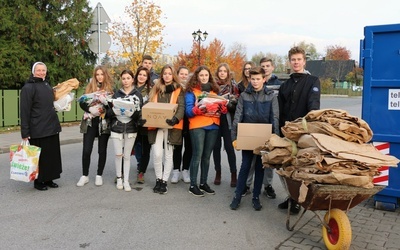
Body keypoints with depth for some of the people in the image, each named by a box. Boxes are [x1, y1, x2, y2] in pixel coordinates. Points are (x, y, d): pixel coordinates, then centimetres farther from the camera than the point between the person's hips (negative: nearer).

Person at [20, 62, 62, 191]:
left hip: (52, 127, 7)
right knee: (39, 156, 2)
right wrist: (25, 132, -16)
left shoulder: (47, 85, 13)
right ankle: (38, 181, 16)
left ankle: (48, 179, 23)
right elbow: (24, 111, -12)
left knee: (52, 154, 10)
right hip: (38, 130, -7)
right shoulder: (28, 87, -9)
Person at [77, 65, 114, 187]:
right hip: (90, 122, 1)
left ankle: (99, 175, 20)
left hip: (104, 123, -1)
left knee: (102, 150, 7)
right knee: (86, 150, 0)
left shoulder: (110, 88, 1)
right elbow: (82, 103, 3)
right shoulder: (89, 87, 6)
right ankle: (85, 175, 15)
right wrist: (91, 109, -15)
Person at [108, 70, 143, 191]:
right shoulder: (116, 94, 6)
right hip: (117, 128, 1)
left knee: (127, 155, 5)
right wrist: (114, 111, -18)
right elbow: (109, 111, 3)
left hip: (131, 129, -1)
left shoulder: (138, 94, 2)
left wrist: (133, 112, -23)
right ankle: (119, 178, 19)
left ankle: (126, 180, 15)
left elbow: (141, 113, -4)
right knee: (118, 154, 0)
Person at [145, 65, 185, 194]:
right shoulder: (156, 89, 14)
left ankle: (164, 181, 15)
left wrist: (175, 118, -24)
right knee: (157, 154, -8)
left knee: (168, 154, 4)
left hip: (171, 126, -1)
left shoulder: (179, 90, 6)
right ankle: (158, 179, 12)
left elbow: (181, 107, -5)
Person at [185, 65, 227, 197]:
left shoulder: (214, 90, 15)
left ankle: (203, 183, 20)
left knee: (207, 156, 10)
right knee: (197, 155, -7)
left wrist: (223, 108, -10)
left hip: (213, 126, 5)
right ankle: (193, 185, 1)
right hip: (197, 126, -5)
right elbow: (188, 110, -8)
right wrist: (197, 109, -26)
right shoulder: (191, 90, 0)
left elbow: (220, 106, 12)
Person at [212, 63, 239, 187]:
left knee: (229, 147, -3)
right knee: (216, 146, 7)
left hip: (227, 120, -1)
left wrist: (227, 103, -17)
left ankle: (233, 174, 6)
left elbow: (236, 103, 1)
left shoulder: (233, 86, 4)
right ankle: (218, 172, 20)